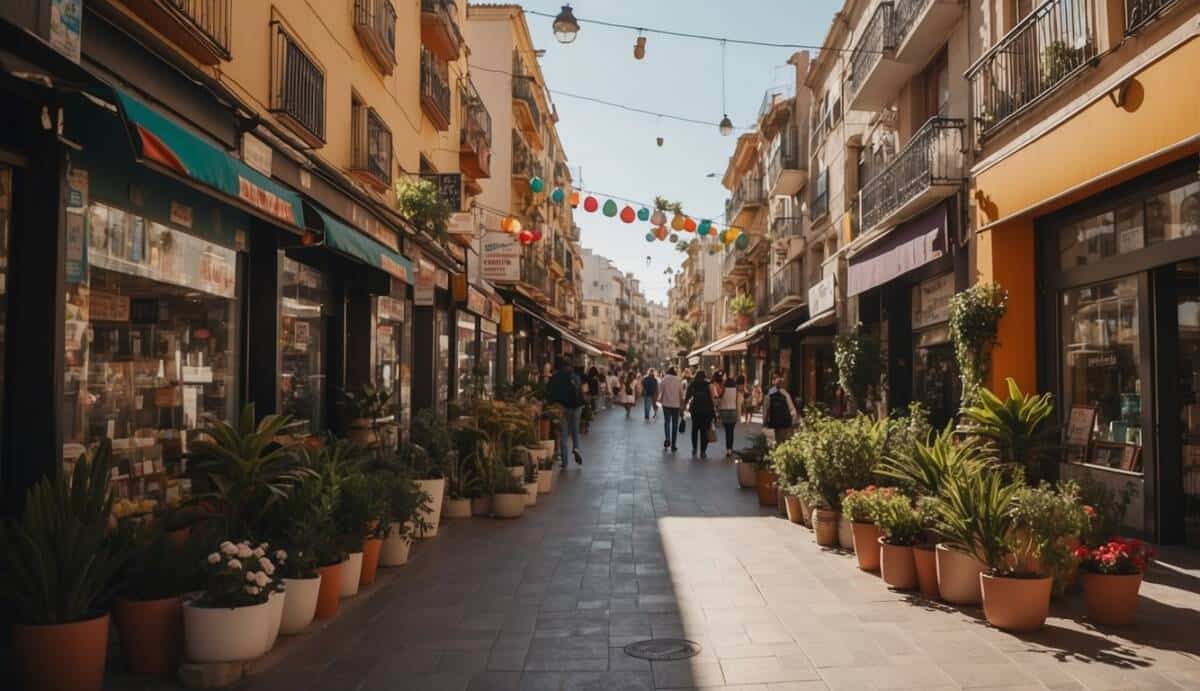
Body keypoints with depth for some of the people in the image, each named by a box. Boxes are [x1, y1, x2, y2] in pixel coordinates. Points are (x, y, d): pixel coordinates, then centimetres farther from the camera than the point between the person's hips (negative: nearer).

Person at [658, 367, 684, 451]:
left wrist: (660, 400, 13)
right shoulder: (679, 380, -2)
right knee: (675, 424, 7)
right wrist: (682, 403, 13)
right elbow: (681, 393, 1)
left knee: (667, 422, 15)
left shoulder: (664, 379, -4)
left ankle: (667, 438, -8)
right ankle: (673, 445, 7)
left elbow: (660, 391, -3)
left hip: (666, 404, 0)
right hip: (676, 404, 0)